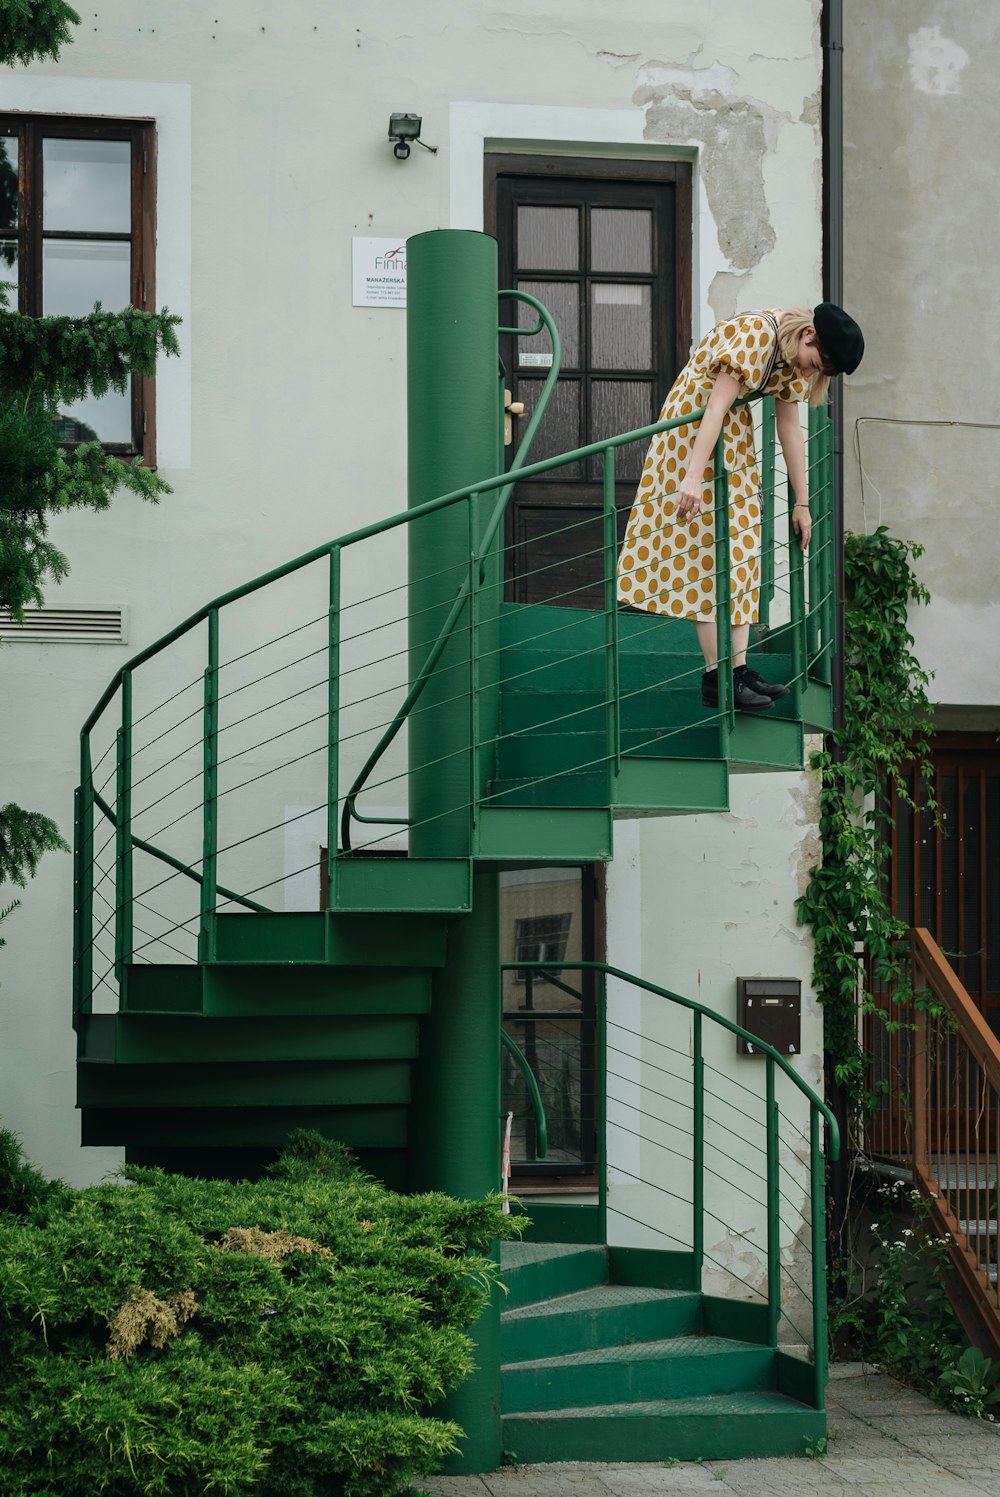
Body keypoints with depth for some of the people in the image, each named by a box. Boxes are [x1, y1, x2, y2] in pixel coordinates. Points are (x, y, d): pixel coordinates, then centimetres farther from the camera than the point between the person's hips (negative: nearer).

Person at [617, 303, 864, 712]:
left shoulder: (792, 357, 3)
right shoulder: (754, 335, -25)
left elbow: (790, 428, 8)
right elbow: (715, 408, -30)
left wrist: (801, 502, 9)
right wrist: (693, 477, -36)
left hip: (735, 436, 9)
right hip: (694, 426, -9)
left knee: (741, 552, 5)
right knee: (708, 551, -11)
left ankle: (739, 669, 4)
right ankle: (716, 678, -12)